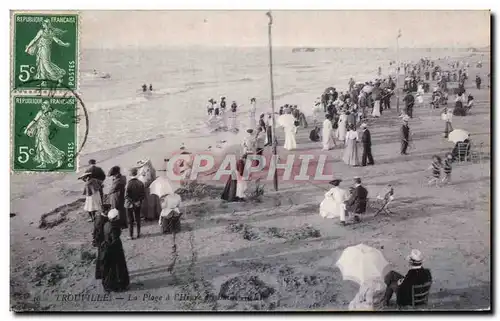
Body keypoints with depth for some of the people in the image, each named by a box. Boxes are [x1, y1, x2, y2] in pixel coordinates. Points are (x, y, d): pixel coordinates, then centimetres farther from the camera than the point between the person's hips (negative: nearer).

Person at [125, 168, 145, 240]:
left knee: (130, 221, 8)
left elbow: (126, 195, -19)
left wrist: (132, 202, -12)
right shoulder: (141, 183, -8)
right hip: (138, 204, 3)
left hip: (129, 205, -3)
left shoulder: (129, 183, -19)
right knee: (138, 219, 17)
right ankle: (138, 234, 23)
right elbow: (144, 194, -4)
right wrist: (139, 200, 2)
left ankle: (131, 235, 10)